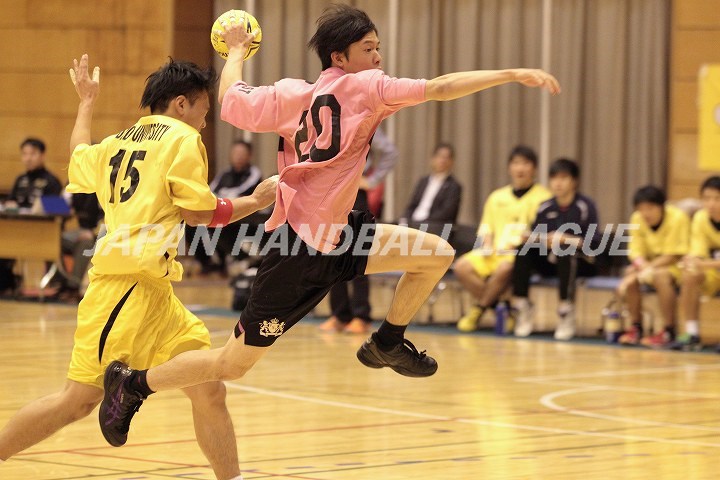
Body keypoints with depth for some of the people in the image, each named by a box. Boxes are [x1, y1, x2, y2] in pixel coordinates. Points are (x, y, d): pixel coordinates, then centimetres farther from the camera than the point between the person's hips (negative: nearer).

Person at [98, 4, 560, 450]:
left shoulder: (292, 94, 4)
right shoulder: (362, 87, -15)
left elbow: (232, 100, 11)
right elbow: (439, 88, -22)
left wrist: (236, 49, 28)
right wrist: (511, 75, -22)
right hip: (302, 250, -9)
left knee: (437, 255, 2)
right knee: (231, 364, 2)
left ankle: (387, 344, 19)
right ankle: (131, 384, 18)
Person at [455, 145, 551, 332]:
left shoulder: (542, 197, 4)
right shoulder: (497, 197, 22)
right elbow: (486, 227, 23)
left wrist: (519, 244, -17)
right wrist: (487, 243, 1)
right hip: (495, 252, 5)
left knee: (504, 269, -39)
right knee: (462, 266, -21)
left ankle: (479, 310, -15)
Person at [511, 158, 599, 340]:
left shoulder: (585, 207, -8)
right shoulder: (545, 208, 5)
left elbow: (593, 243, -15)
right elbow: (534, 237, 6)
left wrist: (565, 239, -26)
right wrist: (540, 240, -17)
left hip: (579, 262, -4)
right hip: (549, 263, 4)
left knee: (565, 250, -36)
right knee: (523, 250, -20)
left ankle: (566, 315, -32)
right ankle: (521, 309, -17)